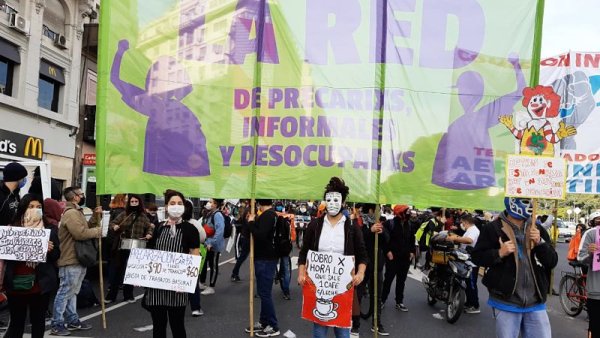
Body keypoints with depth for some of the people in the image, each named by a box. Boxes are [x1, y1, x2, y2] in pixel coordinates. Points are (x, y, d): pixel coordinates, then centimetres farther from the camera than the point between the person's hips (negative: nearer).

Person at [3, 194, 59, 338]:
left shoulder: (50, 230, 2)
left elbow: (56, 255, 5)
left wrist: (51, 249, -15)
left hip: (40, 283, 1)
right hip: (16, 283, -1)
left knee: (38, 320, 12)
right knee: (16, 322, 8)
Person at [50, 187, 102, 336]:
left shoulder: (76, 212, 17)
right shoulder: (71, 213, -18)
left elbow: (87, 228, 18)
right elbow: (81, 233, -26)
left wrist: (95, 216, 5)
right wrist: (98, 230, -13)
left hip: (78, 260, 11)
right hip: (71, 261, -11)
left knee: (72, 293, 17)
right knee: (64, 293, -3)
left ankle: (73, 320, 26)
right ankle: (57, 324, 4)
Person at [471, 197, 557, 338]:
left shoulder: (537, 229, 10)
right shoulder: (494, 228, -4)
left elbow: (552, 261, 6)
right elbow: (476, 257, -3)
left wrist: (540, 242, -9)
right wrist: (499, 253, -17)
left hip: (535, 302, 4)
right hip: (506, 301, -4)